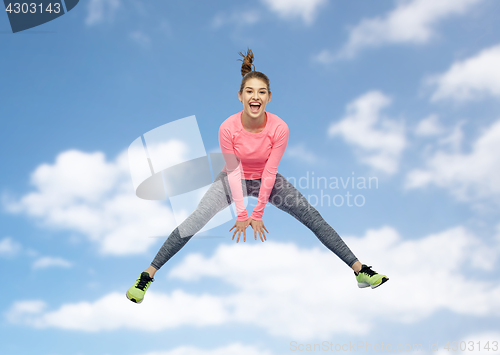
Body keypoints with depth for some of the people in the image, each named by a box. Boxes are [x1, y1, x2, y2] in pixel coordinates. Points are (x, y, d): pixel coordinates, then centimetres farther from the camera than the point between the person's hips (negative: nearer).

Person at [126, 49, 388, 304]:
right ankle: (147, 275, -6)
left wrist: (258, 213, -14)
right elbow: (233, 172, -19)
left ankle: (360, 270, 3)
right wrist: (241, 214, -15)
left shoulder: (279, 128, -27)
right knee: (194, 222, -16)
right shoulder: (228, 128, -28)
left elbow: (270, 172, -19)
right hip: (234, 180, -1)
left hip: (266, 180, 1)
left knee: (313, 218, -7)